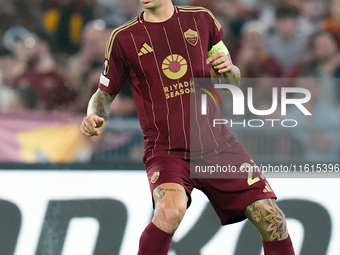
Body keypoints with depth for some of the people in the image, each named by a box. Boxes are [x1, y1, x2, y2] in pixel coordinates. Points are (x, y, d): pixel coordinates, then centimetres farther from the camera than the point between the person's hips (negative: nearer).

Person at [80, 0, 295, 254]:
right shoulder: (124, 38, 0)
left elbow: (233, 80, 15)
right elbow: (105, 93, 10)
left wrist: (228, 69, -9)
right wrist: (93, 117, -13)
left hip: (218, 145, 3)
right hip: (166, 150, -3)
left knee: (272, 220, -7)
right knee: (171, 210, -34)